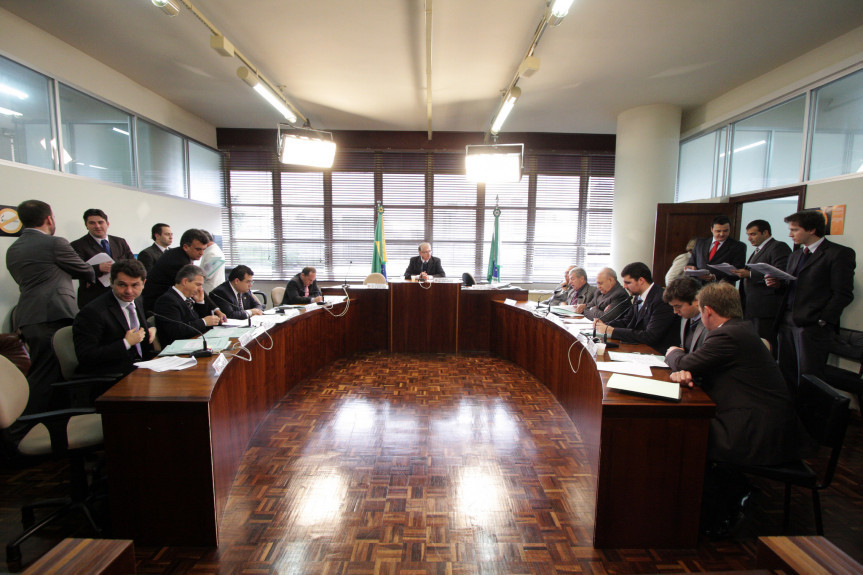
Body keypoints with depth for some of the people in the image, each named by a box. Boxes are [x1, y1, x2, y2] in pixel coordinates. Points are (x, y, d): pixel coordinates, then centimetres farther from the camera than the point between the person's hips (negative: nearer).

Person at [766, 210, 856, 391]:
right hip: (787, 322, 7)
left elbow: (843, 294, -8)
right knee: (786, 375, 8)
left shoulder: (840, 253, -3)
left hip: (812, 326, -7)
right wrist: (778, 283, 2)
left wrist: (822, 321, -14)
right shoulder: (795, 255, 21)